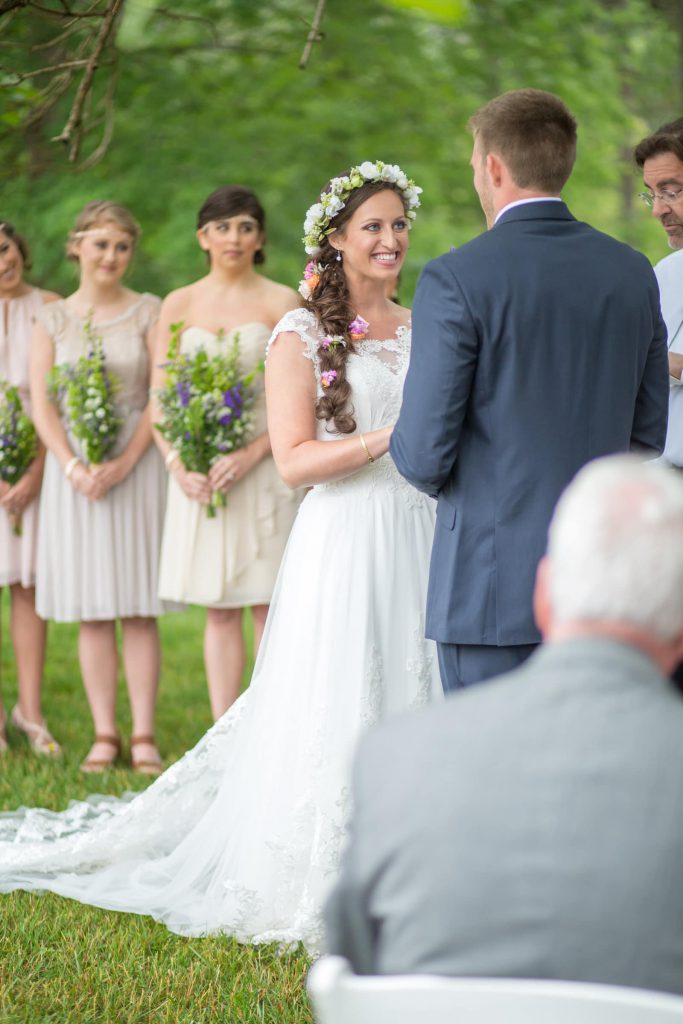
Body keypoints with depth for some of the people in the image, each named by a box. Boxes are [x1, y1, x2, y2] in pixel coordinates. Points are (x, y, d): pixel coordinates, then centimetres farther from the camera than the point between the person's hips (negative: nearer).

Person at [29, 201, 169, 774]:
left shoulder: (149, 313, 3)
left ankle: (144, 736, 1)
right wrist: (73, 467, -12)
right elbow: (42, 406, 2)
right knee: (91, 612, 2)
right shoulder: (53, 320, 8)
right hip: (74, 468, 2)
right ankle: (104, 734, 6)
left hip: (137, 465, -2)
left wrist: (125, 463, -14)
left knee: (138, 608, -2)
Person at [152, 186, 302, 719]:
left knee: (270, 606, -2)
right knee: (220, 610, 6)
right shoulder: (179, 305, 10)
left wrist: (250, 455, -16)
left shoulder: (282, 302, 1)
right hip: (199, 476, 3)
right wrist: (178, 464, -7)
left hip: (264, 470, -3)